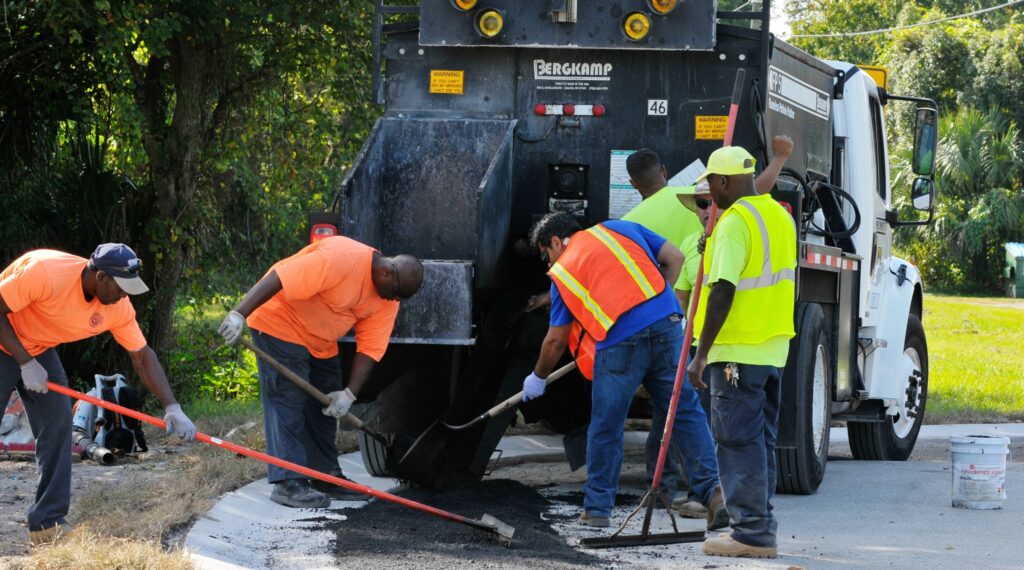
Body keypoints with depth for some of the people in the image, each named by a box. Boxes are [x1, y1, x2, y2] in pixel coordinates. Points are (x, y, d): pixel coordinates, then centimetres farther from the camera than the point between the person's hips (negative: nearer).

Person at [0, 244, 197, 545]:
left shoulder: (118, 306, -15)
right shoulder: (45, 272, -35)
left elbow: (142, 356, -7)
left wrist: (172, 407, -16)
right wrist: (25, 363, -28)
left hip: (38, 350, 6)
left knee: (57, 421, -6)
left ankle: (48, 524, -2)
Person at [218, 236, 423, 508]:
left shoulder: (387, 302, -5)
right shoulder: (340, 258, -32)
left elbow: (370, 349, -6)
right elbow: (278, 279, -36)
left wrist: (350, 393, -16)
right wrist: (239, 314, -41)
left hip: (320, 342, 9)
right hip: (280, 325, -9)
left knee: (327, 407, 12)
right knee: (288, 403, -13)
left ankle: (327, 476, 23)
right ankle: (288, 483, -14)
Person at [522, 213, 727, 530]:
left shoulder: (562, 272, 17)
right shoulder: (619, 229, 23)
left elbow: (556, 340, 20)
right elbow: (673, 258, 18)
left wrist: (538, 378, 35)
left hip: (617, 343, -2)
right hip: (666, 324, 2)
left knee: (605, 429, 10)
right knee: (686, 413, 4)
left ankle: (597, 509, 18)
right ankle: (713, 489, -7)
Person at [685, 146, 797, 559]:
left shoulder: (735, 223, -16)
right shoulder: (780, 216, 13)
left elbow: (723, 291, -21)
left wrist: (701, 354, -19)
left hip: (738, 351, -9)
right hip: (774, 350, 9)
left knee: (739, 443, -4)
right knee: (760, 442, 14)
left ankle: (751, 533, -4)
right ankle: (761, 531, 18)